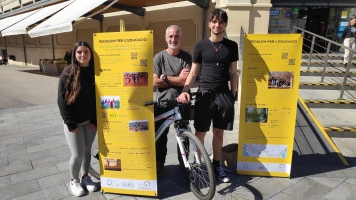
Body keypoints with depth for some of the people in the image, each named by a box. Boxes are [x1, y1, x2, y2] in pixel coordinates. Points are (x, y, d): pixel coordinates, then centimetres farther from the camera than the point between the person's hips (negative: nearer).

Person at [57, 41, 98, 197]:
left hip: (90, 121, 3)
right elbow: (62, 100, -10)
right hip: (73, 122, -3)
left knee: (87, 151, 14)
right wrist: (71, 124, -13)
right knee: (78, 154, 1)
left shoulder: (95, 72, -2)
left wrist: (96, 120, -2)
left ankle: (85, 177, 35)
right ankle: (74, 180, 27)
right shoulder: (68, 74, -11)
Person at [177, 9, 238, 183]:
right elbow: (193, 72, 1)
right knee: (200, 132, 4)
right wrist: (185, 90, -15)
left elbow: (233, 73, 8)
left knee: (219, 132, 12)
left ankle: (216, 165, 28)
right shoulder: (200, 46, 0)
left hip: (224, 94, 2)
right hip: (205, 94, -1)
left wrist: (232, 95, 4)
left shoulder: (231, 46, 4)